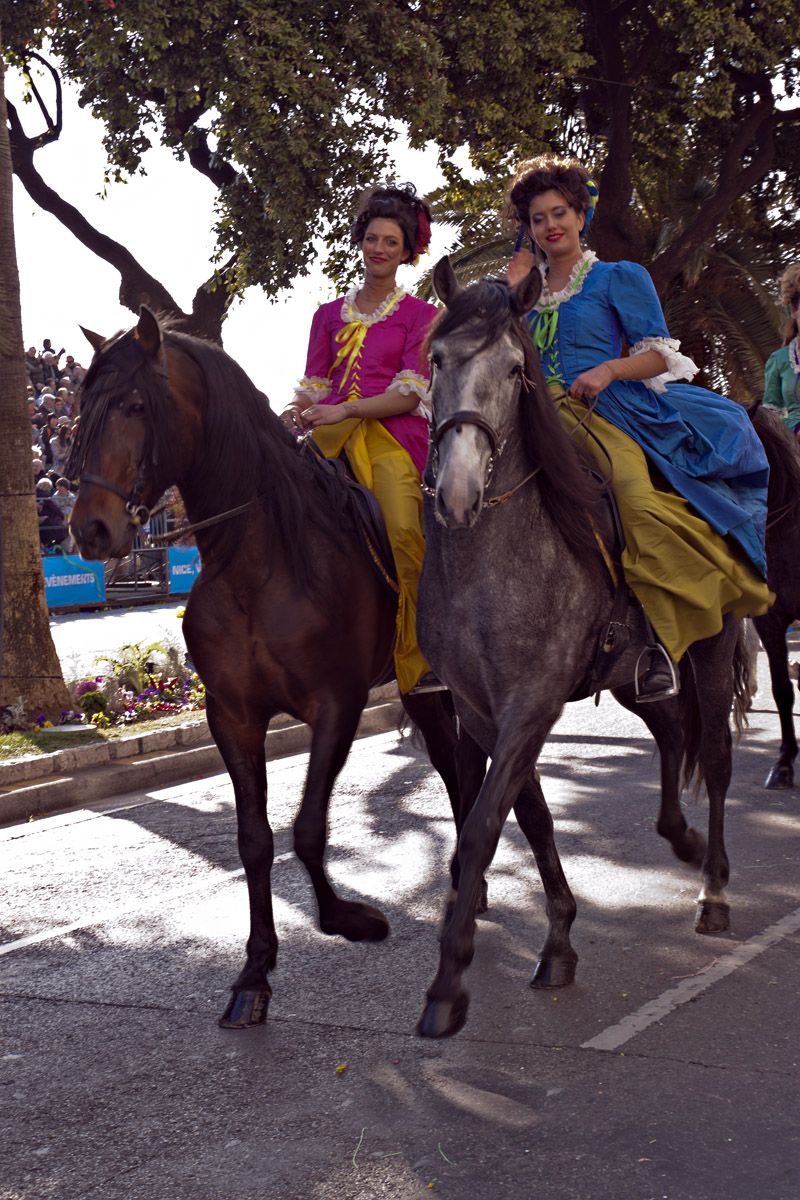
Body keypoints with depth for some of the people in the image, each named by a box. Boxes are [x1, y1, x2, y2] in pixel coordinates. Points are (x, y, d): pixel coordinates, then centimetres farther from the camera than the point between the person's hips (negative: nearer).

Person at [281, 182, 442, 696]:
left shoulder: (420, 315, 11)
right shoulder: (329, 315, 23)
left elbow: (410, 394, -1)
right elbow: (315, 388, 20)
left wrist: (343, 410, -15)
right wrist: (294, 415, -3)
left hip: (393, 436, -4)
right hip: (334, 437, 5)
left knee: (402, 531, -30)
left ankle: (417, 659, -28)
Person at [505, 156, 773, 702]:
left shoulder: (620, 278, 13)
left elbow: (658, 354, 5)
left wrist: (608, 369, -11)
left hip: (605, 411, -5)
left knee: (638, 493, -34)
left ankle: (661, 640, -32)